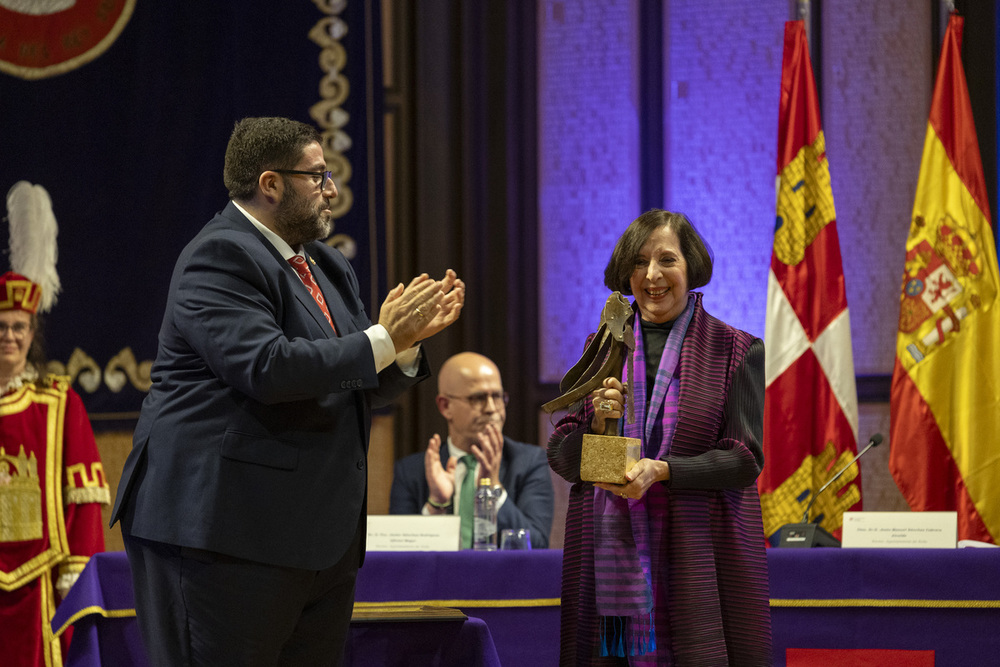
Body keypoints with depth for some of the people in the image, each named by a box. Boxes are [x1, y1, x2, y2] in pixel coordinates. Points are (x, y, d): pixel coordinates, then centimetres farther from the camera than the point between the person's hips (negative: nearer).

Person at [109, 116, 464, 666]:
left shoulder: (328, 269, 19)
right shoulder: (221, 257, -11)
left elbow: (370, 389, 21)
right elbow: (266, 367, -25)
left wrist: (407, 340, 0)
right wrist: (383, 340, -19)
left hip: (321, 537, 9)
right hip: (226, 531, -9)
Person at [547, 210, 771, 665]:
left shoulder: (737, 351, 3)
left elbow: (745, 460, -4)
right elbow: (561, 459, 11)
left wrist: (662, 470, -17)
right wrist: (598, 424, -9)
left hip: (699, 551, -2)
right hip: (612, 553, 3)